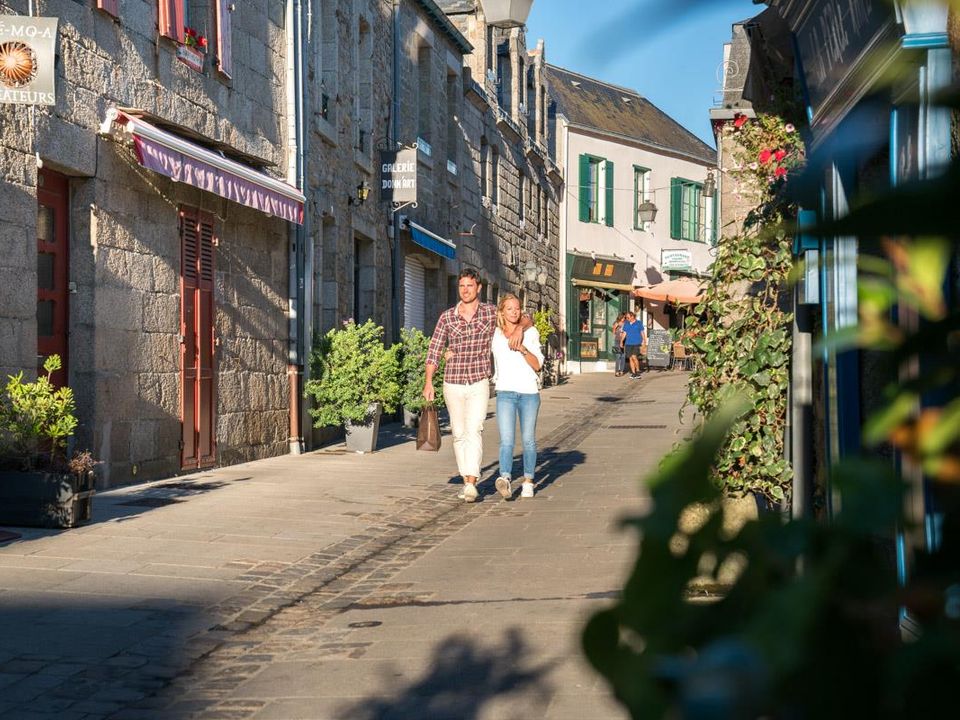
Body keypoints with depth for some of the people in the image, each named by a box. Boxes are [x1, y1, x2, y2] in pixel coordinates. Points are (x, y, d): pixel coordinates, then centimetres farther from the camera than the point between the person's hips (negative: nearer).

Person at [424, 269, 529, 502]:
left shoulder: (491, 312, -1)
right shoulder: (447, 317, 0)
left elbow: (527, 319, 5)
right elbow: (434, 351, 1)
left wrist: (520, 328, -19)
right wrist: (428, 382, -9)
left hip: (479, 385, -2)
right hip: (453, 385, 2)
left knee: (474, 431, -16)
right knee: (459, 434, 9)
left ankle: (471, 483, -23)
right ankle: (466, 480, 22)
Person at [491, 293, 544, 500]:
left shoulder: (530, 332, 5)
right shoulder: (494, 334, 7)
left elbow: (537, 365, 1)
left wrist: (523, 349, -15)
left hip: (529, 392, 0)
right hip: (505, 392, 0)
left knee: (528, 440, 6)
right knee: (506, 441, -15)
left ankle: (528, 481, 18)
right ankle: (505, 478, -31)